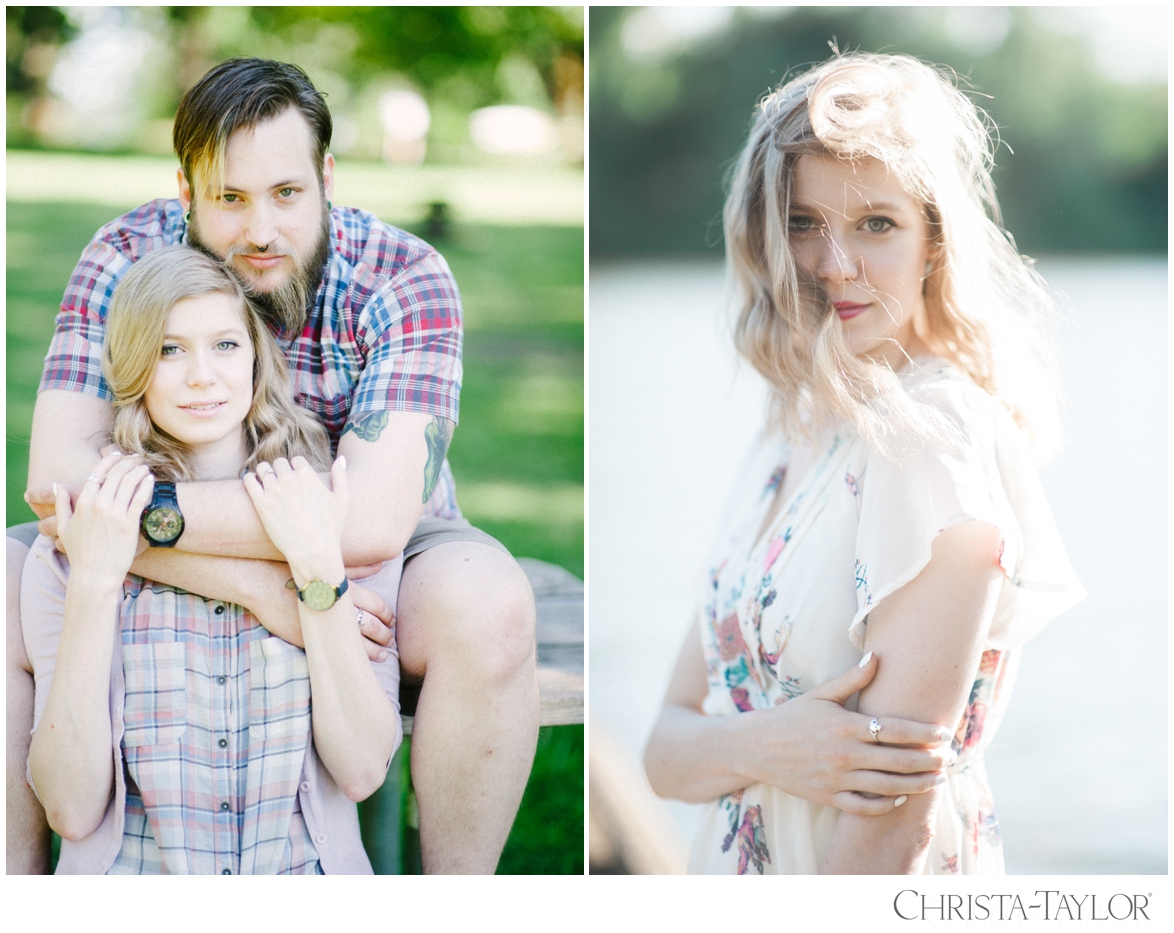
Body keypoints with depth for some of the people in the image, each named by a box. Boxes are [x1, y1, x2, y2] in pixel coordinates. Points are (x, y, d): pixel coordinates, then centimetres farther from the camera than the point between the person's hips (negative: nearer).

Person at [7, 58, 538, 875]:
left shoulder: (404, 280, -20)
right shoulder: (126, 261, -14)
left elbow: (372, 522, -32)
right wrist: (264, 588, -36)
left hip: (369, 581, -2)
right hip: (177, 581, 2)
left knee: (487, 602, -33)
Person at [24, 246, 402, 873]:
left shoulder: (346, 531, 3)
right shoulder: (63, 557, 2)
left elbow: (363, 771, -5)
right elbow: (73, 811, -7)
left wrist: (319, 566, -11)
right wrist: (94, 582, -12)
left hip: (308, 873, 2)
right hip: (134, 875, -2)